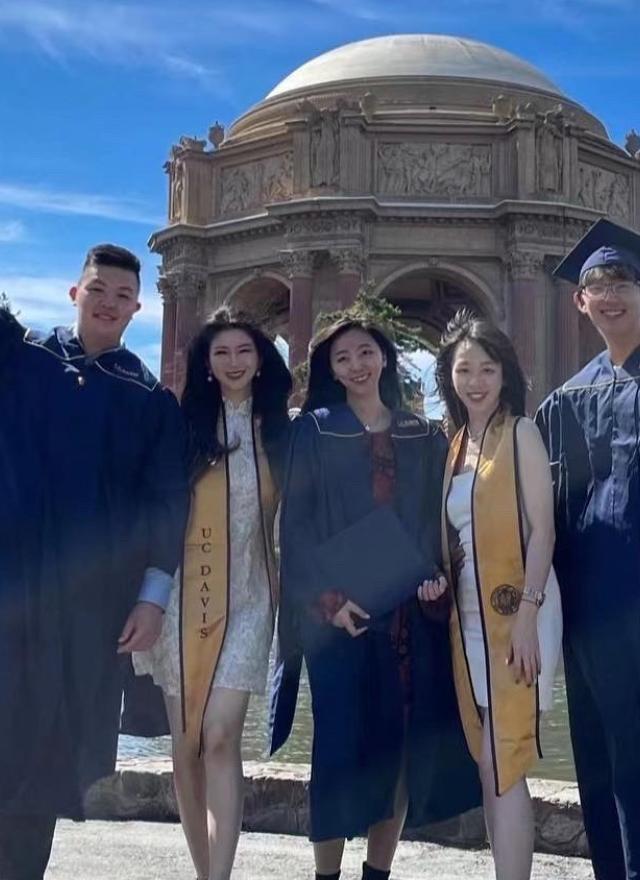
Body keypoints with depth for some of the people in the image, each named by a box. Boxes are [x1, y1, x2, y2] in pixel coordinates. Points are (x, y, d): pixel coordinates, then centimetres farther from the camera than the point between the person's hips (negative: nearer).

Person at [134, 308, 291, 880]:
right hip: (185, 592, 1)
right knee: (186, 742, 4)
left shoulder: (279, 431, 7)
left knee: (220, 737, -13)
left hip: (246, 596, -1)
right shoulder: (187, 424, 5)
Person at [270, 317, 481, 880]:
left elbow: (441, 520, 12)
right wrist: (327, 597, -13)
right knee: (341, 742, -4)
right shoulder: (313, 432, 4)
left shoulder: (425, 438, 13)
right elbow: (295, 523, -2)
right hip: (338, 610, -3)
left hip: (412, 610, 3)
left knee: (404, 743, 3)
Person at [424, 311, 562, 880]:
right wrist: (435, 577, -2)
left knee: (506, 764, -8)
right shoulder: (455, 444, 14)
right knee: (489, 764, 10)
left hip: (514, 613, -7)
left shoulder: (520, 433, -6)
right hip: (469, 616, 7)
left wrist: (527, 616, -19)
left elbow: (542, 530, -12)